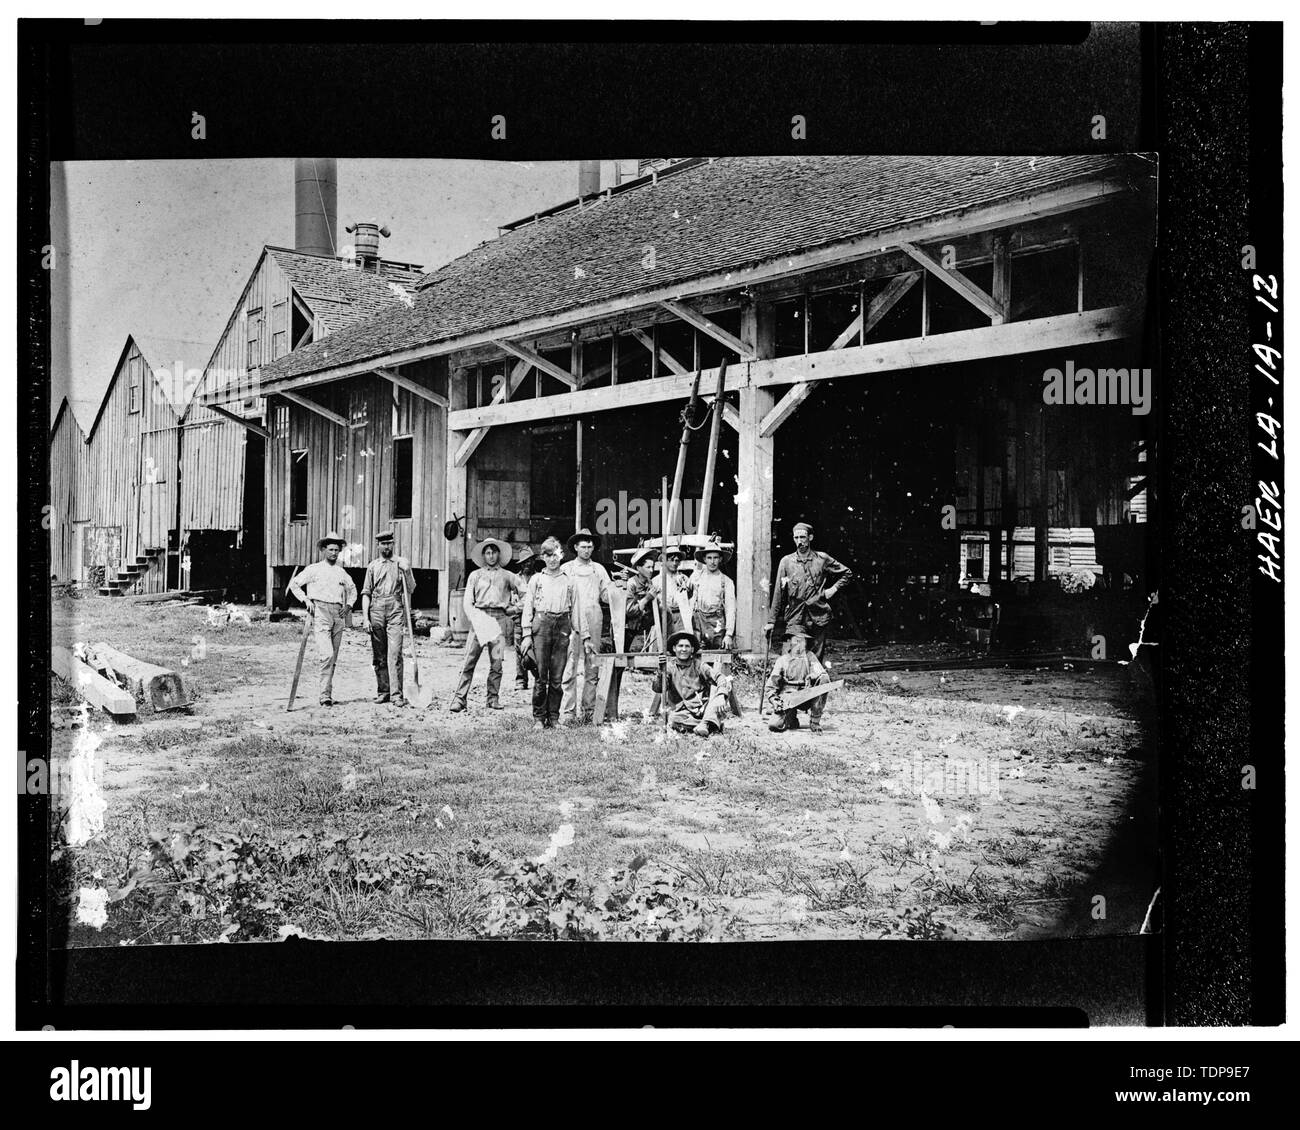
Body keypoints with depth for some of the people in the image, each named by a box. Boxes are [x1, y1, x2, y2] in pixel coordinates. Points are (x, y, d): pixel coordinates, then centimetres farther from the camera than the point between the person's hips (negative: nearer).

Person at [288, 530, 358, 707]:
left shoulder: (341, 572, 17)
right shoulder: (314, 569, 4)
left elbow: (352, 589, 29)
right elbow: (294, 584, 7)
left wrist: (349, 605, 12)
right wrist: (306, 600, -4)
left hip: (338, 615, 5)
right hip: (320, 614, -5)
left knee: (333, 657, 6)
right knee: (326, 654, -17)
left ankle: (326, 692, 15)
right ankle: (325, 694, -14)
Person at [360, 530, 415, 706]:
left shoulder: (401, 563, 10)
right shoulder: (373, 566, 13)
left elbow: (410, 589, 8)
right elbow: (366, 593, 10)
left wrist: (406, 571, -8)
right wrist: (365, 617, 1)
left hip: (396, 610, -2)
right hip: (376, 610, 2)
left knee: (394, 654, -10)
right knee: (378, 655, 5)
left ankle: (396, 694, -11)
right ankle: (383, 692, 14)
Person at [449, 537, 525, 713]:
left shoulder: (507, 576, 15)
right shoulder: (475, 575, 14)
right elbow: (468, 602, 9)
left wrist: (513, 608, 5)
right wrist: (476, 619, -7)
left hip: (499, 619, 0)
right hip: (479, 618, 0)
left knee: (496, 662, -4)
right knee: (469, 660, -8)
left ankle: (493, 698, 4)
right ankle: (459, 698, -8)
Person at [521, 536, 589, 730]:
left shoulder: (569, 581, 13)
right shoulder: (536, 579, 10)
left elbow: (576, 609, 14)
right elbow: (528, 607, 8)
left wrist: (584, 636, 10)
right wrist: (527, 634, -1)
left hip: (562, 627, 1)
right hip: (541, 625, -1)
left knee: (557, 677, 2)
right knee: (541, 676, -4)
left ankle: (554, 718, 10)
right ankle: (538, 718, 4)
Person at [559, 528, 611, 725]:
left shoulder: (598, 569, 19)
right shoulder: (566, 569, 12)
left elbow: (607, 595, 13)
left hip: (594, 619, 3)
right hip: (572, 619, -3)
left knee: (592, 667, 1)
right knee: (570, 666, -8)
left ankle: (589, 709, 6)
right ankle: (568, 711, -8)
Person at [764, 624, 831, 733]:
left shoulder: (809, 656, 8)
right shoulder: (782, 660, 7)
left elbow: (823, 674, -7)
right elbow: (771, 686, 4)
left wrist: (811, 676, -29)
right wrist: (774, 700, -15)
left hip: (806, 698, 1)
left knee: (824, 680, -25)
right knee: (774, 726, -25)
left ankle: (815, 721, -16)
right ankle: (791, 718, 13)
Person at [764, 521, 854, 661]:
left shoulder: (822, 559, 6)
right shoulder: (786, 561, 5)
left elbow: (847, 573, 19)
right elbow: (778, 593, 5)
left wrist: (834, 589, 5)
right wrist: (771, 621, 3)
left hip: (818, 618, 0)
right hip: (794, 619, 0)